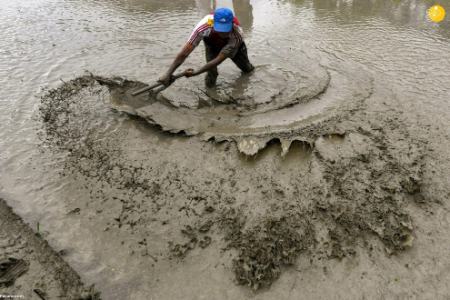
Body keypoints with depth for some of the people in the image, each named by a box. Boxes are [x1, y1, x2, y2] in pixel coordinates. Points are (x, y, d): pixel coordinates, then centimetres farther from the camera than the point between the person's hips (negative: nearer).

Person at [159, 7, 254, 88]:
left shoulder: (237, 33, -44)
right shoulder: (204, 26, -45)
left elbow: (219, 59, -44)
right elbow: (184, 53, -44)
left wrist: (195, 72, -50)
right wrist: (168, 74, -52)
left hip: (233, 45, 0)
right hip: (212, 44, 0)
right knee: (210, 83, -15)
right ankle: (212, 74, 20)